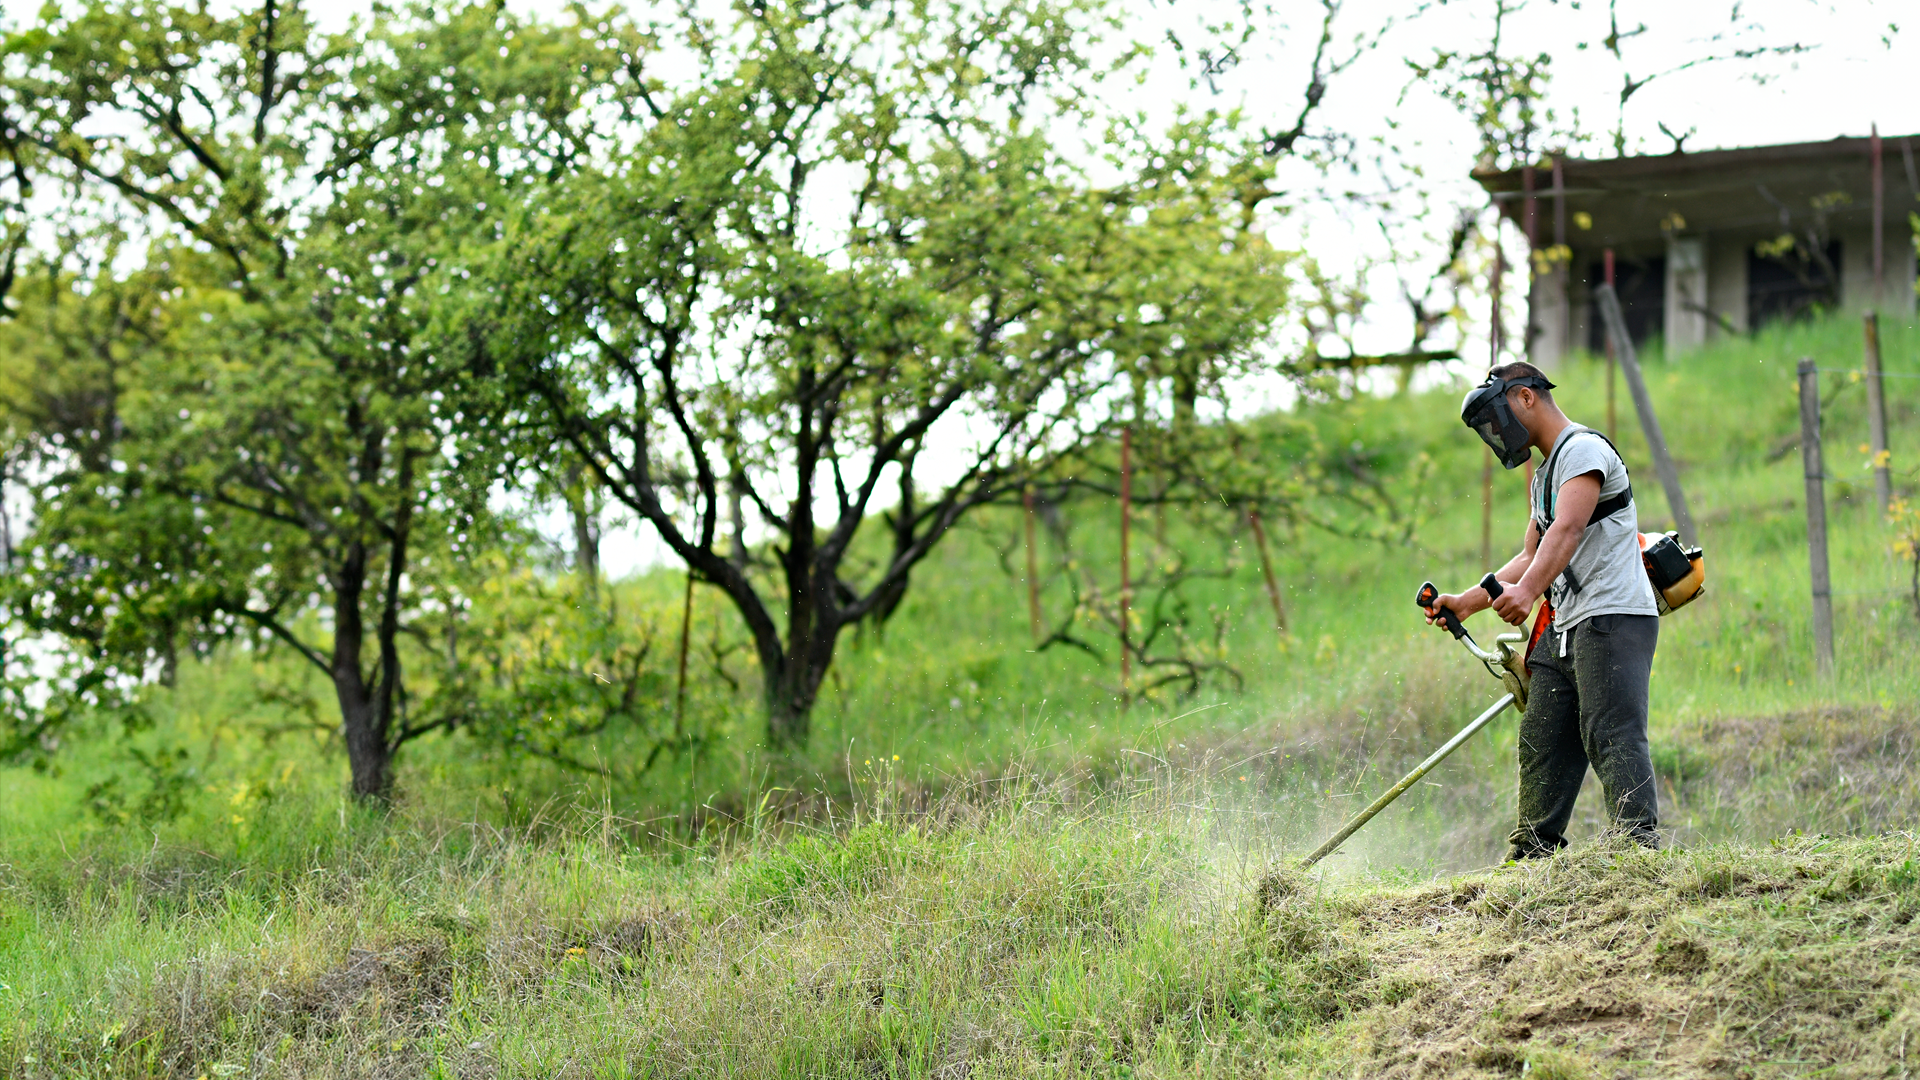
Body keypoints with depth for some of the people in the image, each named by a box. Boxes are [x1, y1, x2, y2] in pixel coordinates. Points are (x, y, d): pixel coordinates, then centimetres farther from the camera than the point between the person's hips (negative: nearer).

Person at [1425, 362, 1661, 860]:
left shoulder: (1584, 449, -7)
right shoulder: (1543, 478, 25)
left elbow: (1567, 530, -24)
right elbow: (1532, 556, 28)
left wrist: (1528, 591, -39)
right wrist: (1467, 602, 19)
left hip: (1613, 619, -10)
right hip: (1563, 630, 10)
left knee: (1612, 738, -17)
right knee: (1542, 744, 6)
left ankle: (1640, 845, -22)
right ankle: (1532, 855, 9)